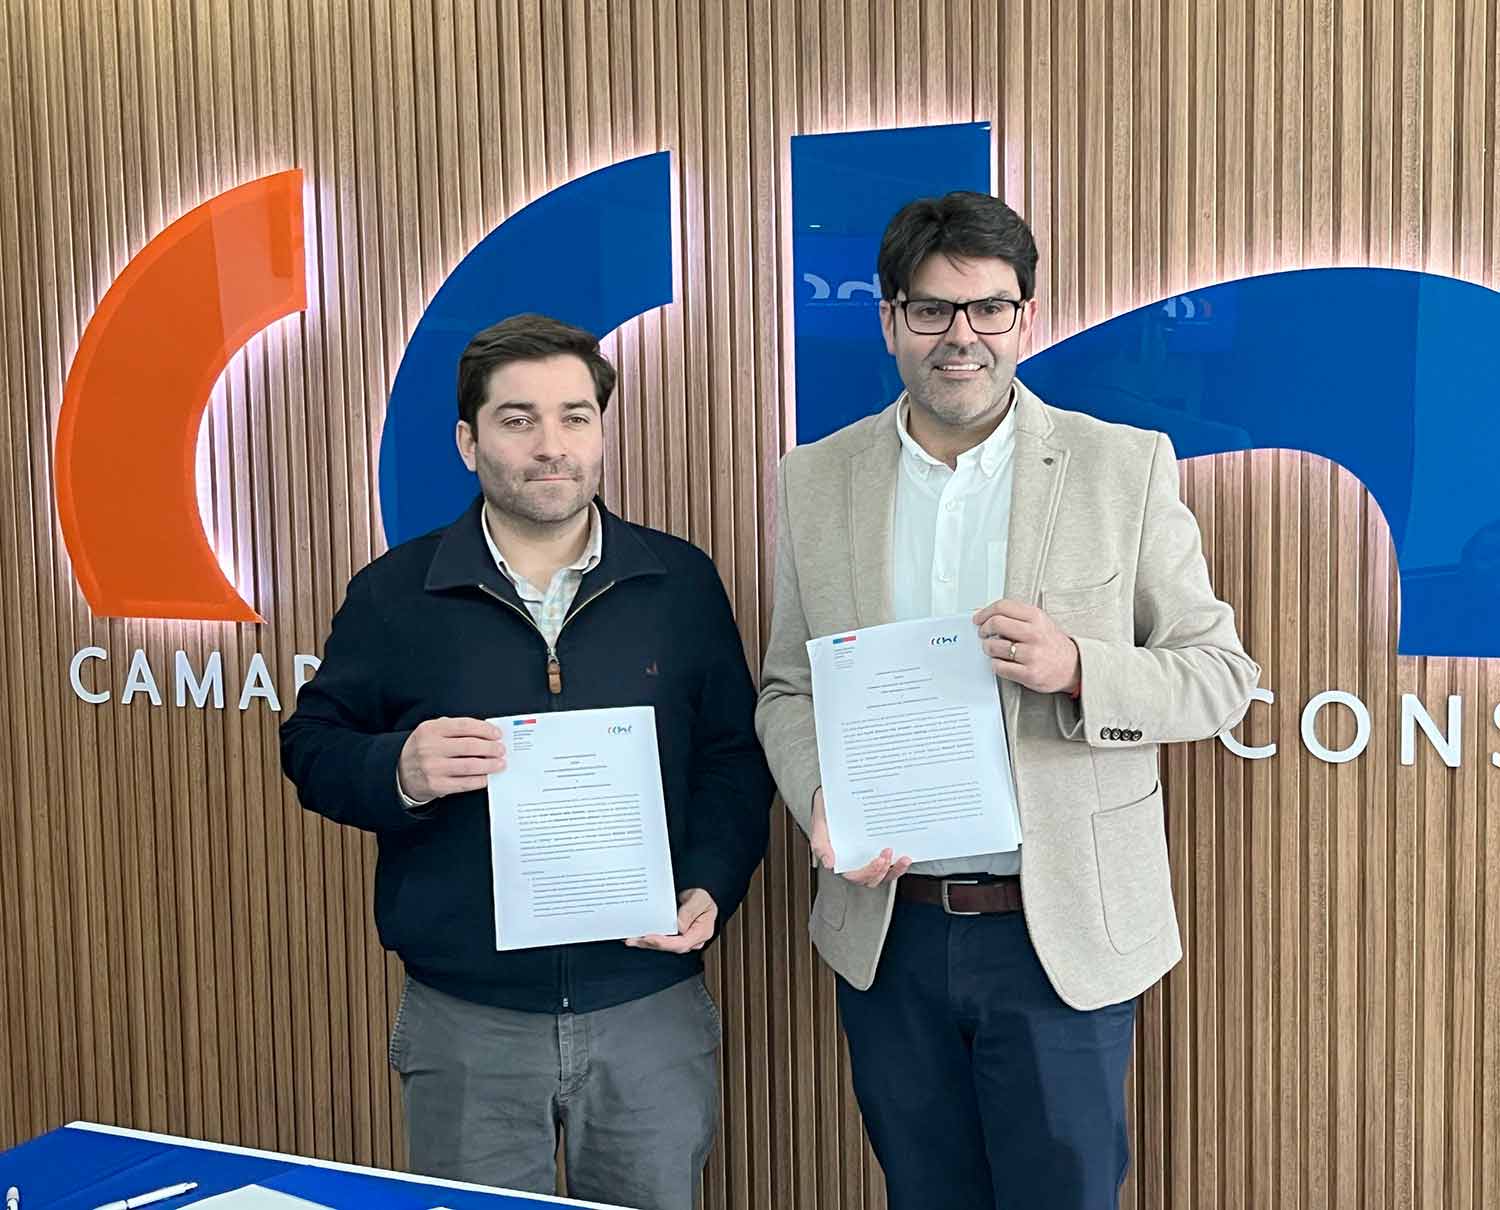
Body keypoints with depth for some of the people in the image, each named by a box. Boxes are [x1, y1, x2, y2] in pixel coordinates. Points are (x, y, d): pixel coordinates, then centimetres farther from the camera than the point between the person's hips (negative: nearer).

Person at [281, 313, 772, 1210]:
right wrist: (397, 771, -18)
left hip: (653, 1013, 1)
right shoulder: (395, 592, -2)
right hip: (465, 1025, 0)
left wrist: (711, 887, -10)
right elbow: (313, 747, 3)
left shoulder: (681, 581, 1)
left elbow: (735, 758, 5)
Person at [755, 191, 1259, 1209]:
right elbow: (789, 687, 8)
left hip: (1061, 933, -2)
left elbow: (1221, 674, -3)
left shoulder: (1127, 467, -5)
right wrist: (820, 797, -12)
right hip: (887, 933, 3)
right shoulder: (815, 480, 3)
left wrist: (1077, 669, -22)